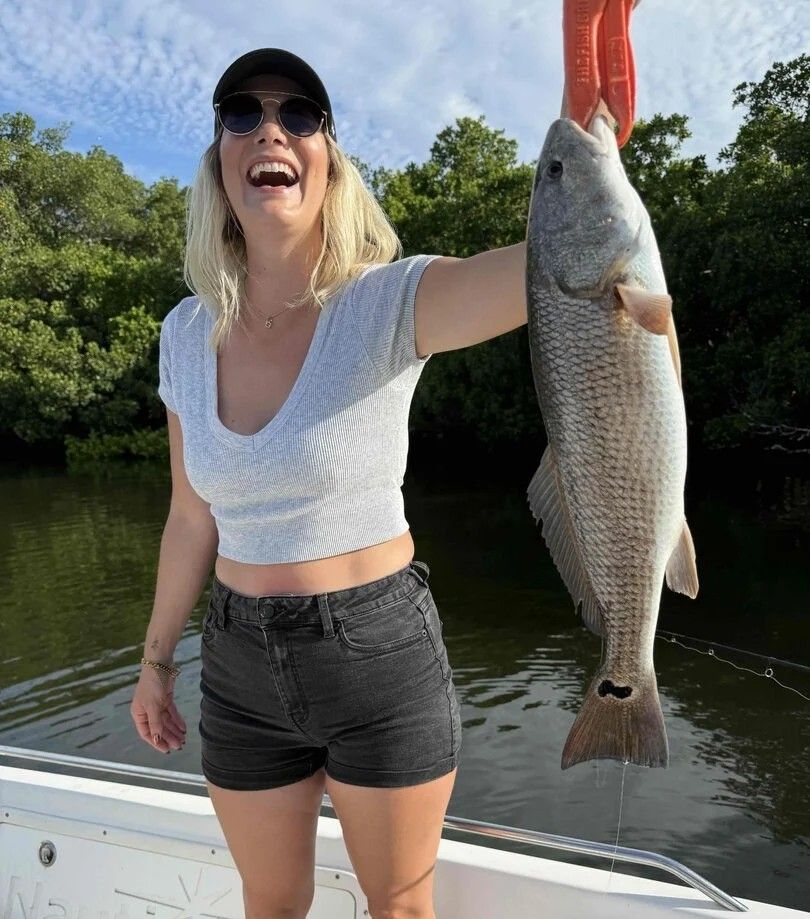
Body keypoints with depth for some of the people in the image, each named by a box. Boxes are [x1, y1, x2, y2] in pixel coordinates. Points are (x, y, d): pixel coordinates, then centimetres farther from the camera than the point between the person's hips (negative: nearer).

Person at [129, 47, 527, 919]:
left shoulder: (390, 301, -14)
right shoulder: (187, 332, -1)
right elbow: (191, 519, 7)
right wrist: (156, 658, 14)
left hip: (382, 652, -3)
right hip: (242, 664, 4)